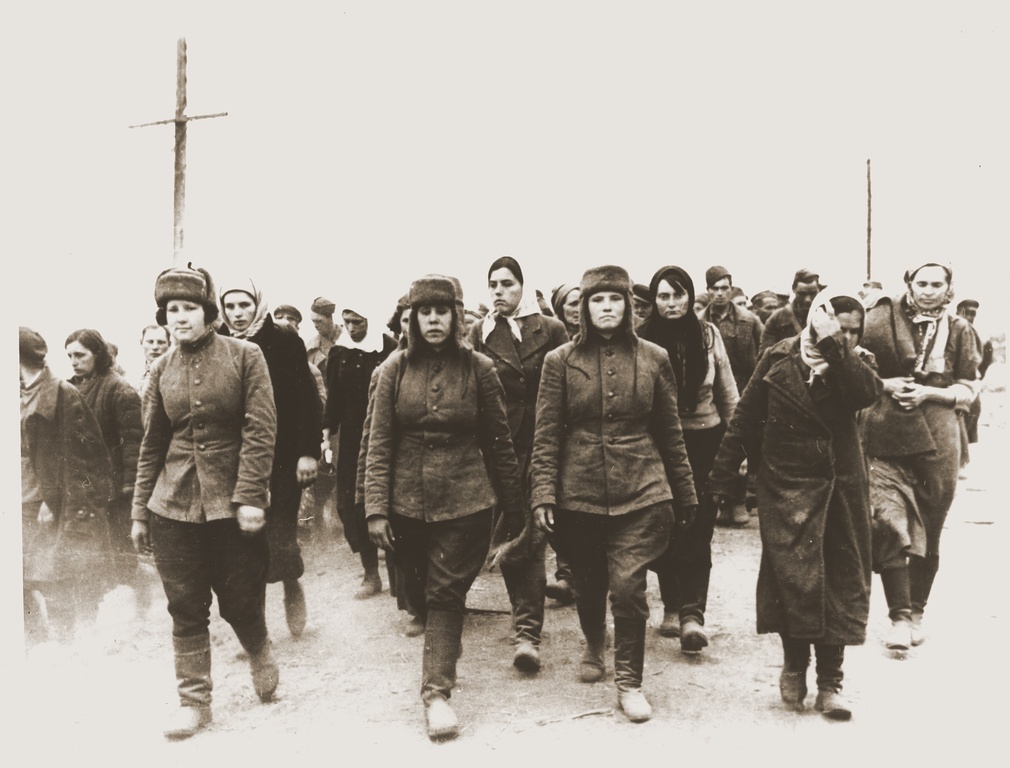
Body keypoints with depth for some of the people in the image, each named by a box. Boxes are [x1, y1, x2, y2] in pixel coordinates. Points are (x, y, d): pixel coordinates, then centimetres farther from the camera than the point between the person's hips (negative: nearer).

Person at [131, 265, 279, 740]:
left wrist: (250, 496, -17)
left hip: (233, 503, -3)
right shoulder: (162, 370, 7)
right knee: (186, 609, 7)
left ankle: (259, 653, 38)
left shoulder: (245, 356, -5)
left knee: (240, 601, 6)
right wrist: (140, 512, 10)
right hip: (174, 505, 3)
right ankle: (194, 701, 23)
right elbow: (151, 445, 11)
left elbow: (261, 430, -10)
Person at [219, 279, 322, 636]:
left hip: (282, 455, -2)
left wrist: (309, 451, -11)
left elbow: (307, 398, -6)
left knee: (280, 536, -4)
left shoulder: (283, 341, -4)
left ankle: (292, 585, 30)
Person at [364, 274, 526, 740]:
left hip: (464, 501, -2)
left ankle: (437, 691, 3)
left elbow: (499, 444, 0)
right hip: (407, 502, 3)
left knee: (446, 594, -4)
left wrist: (516, 516, 2)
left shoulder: (478, 368, -4)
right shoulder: (395, 369, -1)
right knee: (420, 591, 18)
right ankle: (443, 650, 44)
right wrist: (376, 509, -10)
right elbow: (378, 443, -2)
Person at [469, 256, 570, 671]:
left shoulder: (550, 329, 1)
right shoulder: (479, 334, 6)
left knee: (533, 533, -7)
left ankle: (527, 629, -5)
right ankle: (527, 614, 27)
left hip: (539, 442, -2)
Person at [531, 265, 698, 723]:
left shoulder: (653, 359, 3)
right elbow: (546, 434, -1)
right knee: (589, 584, 15)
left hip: (641, 492, 0)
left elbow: (670, 433, 8)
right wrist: (544, 493, -10)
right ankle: (594, 646, 46)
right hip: (579, 493, 1)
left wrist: (685, 494, 11)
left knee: (628, 586, -8)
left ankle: (628, 680, 12)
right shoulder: (560, 361, -1)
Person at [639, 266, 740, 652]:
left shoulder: (707, 334, -1)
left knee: (698, 529, -4)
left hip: (705, 440, 1)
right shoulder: (643, 339, -7)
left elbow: (727, 392, 6)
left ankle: (692, 613, -3)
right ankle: (672, 606, 25)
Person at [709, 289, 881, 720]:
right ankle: (794, 662, 16)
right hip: (788, 485, -3)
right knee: (796, 574, -9)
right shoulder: (780, 358, -1)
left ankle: (829, 682, 16)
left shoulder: (855, 363, 5)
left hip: (841, 485, 3)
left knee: (841, 580, 5)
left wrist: (834, 346, -21)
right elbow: (745, 419, 1)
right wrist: (722, 477, 0)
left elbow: (867, 392, -19)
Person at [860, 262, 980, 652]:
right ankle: (899, 616, -2)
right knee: (890, 525, -10)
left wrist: (929, 392, -9)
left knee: (929, 530, 9)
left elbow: (967, 391, 7)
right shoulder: (883, 318, 3)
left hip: (938, 440, 2)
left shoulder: (958, 330, 7)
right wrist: (885, 385, -9)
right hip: (886, 436, -1)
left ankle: (917, 612, 24)